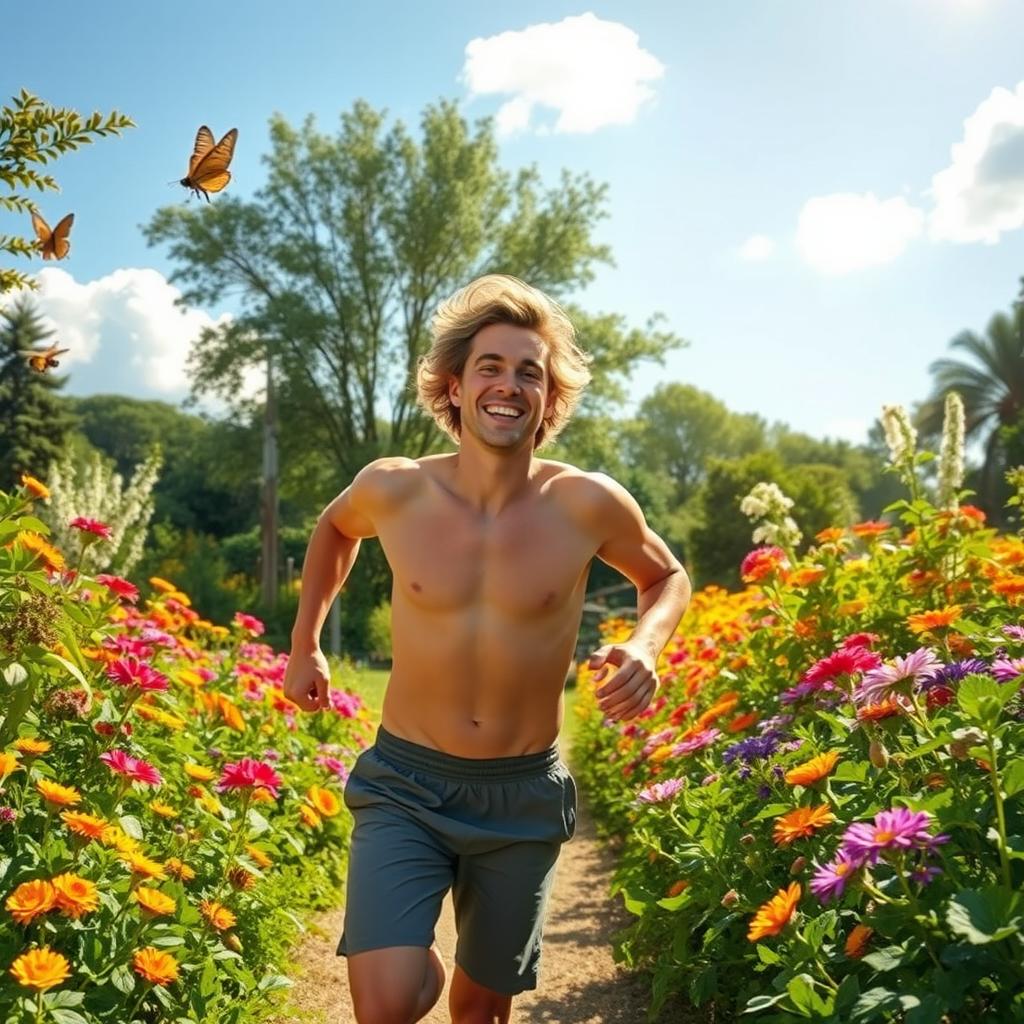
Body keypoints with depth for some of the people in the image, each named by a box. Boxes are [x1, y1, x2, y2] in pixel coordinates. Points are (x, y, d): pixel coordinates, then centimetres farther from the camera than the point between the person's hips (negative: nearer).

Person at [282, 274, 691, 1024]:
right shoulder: (393, 490, -10)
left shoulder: (587, 504, -12)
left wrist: (647, 646, -12)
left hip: (523, 794, 1)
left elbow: (668, 577, 7)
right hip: (405, 781, 0)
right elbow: (335, 528, 15)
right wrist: (305, 644, 14)